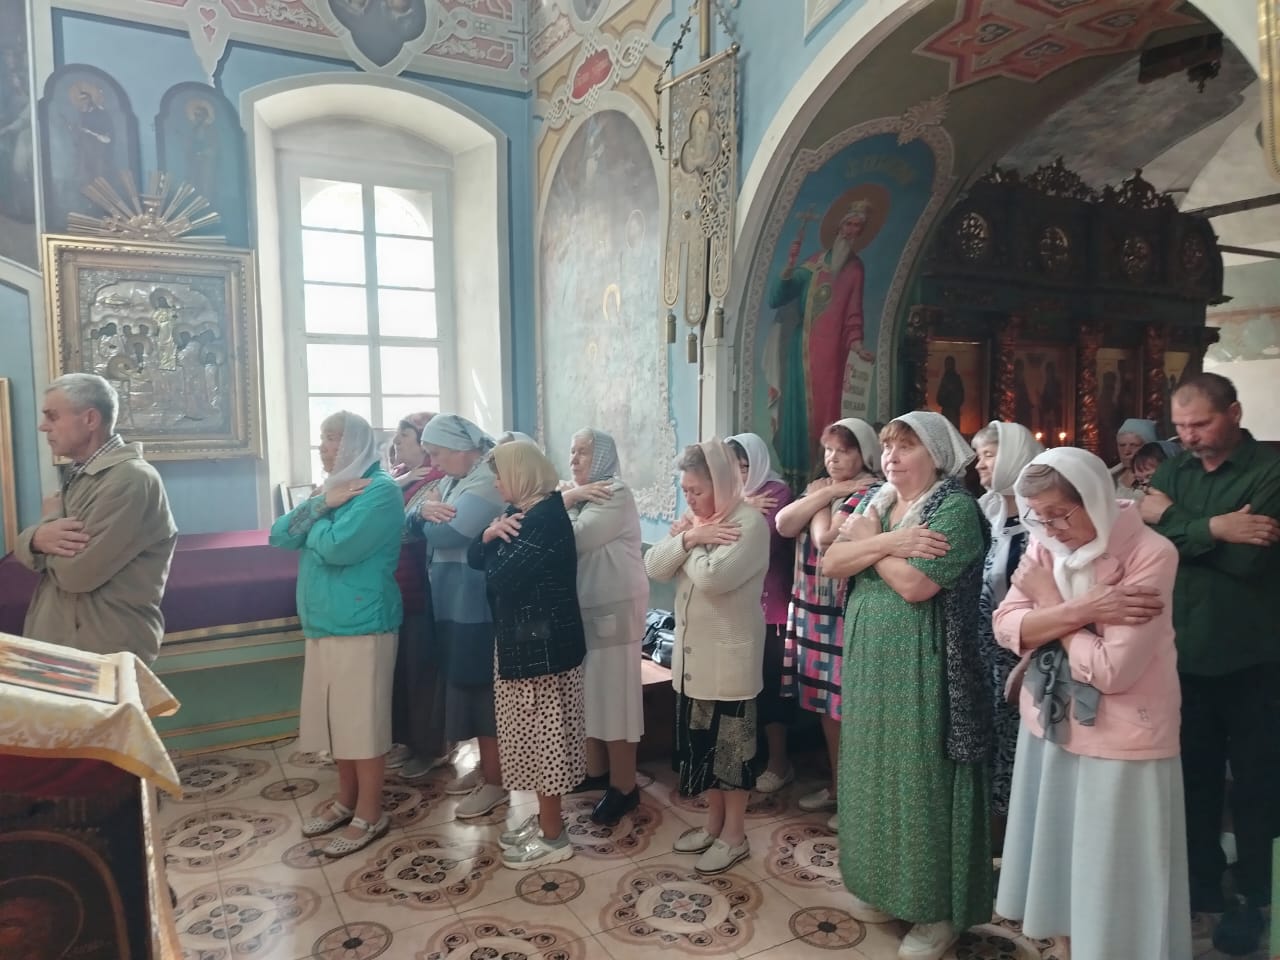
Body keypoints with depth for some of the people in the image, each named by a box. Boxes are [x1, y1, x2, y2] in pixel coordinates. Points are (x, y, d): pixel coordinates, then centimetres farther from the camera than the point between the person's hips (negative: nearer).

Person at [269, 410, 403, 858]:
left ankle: (370, 815, 13)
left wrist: (318, 515, -5)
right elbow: (279, 536, 7)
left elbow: (335, 545, -24)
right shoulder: (333, 486, 14)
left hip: (361, 621, -9)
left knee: (364, 719, 1)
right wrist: (319, 505, -7)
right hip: (323, 620, 9)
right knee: (339, 716, 17)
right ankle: (346, 798, 32)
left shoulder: (380, 489, -13)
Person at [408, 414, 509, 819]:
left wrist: (432, 514, -3)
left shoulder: (487, 481, -18)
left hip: (476, 605, -10)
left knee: (481, 686, -2)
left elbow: (444, 534, -25)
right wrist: (425, 511, -13)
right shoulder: (455, 479, 14)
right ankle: (485, 766, 30)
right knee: (465, 684, 16)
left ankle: (495, 781, 11)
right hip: (452, 602, 10)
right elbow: (416, 528, 10)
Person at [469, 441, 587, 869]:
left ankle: (554, 836, 15)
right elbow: (475, 558, 11)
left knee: (543, 740, 1)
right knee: (532, 739, 18)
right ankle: (543, 819, 31)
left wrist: (499, 542, -3)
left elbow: (500, 577, -23)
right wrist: (489, 534, -9)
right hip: (519, 639, 10)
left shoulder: (546, 517, -20)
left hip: (543, 642, -10)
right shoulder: (519, 513, 11)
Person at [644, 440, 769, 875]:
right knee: (702, 741, 17)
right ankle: (714, 822, 32)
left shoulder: (749, 522, -16)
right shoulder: (693, 520, 10)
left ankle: (734, 835, 18)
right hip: (692, 652, 8)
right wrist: (689, 538, -14)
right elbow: (654, 566, 1)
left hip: (729, 654, -8)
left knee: (730, 742, 4)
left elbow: (713, 577, -29)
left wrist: (691, 545, -12)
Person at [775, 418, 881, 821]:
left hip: (848, 612, -8)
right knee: (827, 701, 16)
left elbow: (826, 538, -25)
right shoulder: (819, 487, 14)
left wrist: (820, 500, -8)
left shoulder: (869, 494, -11)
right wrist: (824, 494, -9)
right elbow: (784, 524, -3)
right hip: (812, 607, 8)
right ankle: (836, 784, 30)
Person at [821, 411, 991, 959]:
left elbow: (914, 584, -25)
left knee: (922, 778, 3)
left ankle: (938, 908, 21)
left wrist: (868, 541, -11)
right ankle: (885, 886, 33)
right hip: (869, 661, 7)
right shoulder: (875, 503, 9)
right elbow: (831, 564, -3)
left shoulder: (956, 510, -13)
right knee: (875, 770, 16)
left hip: (922, 669, -7)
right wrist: (887, 541, -17)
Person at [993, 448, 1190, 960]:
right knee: (1058, 858, 20)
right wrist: (1079, 610, -22)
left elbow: (1111, 669, -25)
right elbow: (1006, 627, -8)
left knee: (1114, 883, 9)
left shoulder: (1150, 555, -20)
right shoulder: (1045, 545, -1)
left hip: (1121, 744, -6)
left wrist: (1051, 604, -15)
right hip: (1049, 727, 6)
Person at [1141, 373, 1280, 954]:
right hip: (1184, 651, 5)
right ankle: (1202, 879, 33)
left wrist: (1174, 520, -15)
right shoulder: (1175, 469, 6)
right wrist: (1212, 529, -22)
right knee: (1192, 772, 16)